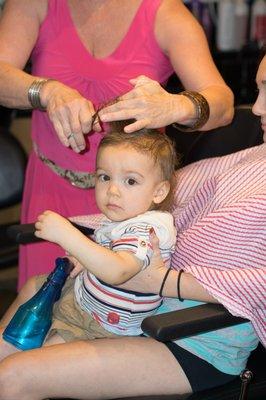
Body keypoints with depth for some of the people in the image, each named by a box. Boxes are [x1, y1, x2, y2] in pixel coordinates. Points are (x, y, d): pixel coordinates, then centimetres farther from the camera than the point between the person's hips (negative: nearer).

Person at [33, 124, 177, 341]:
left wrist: (66, 234, -48)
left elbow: (117, 271, -47)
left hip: (105, 326, -9)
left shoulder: (147, 228, -31)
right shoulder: (126, 218, -1)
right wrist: (85, 259, -4)